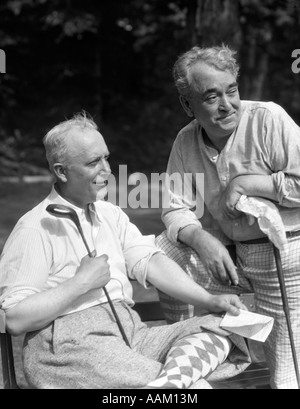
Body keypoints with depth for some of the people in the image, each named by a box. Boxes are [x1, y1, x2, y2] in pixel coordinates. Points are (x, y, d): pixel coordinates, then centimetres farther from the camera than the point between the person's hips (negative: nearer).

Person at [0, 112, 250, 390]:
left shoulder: (111, 214, 19)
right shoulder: (35, 228, -5)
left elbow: (148, 262, 8)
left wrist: (210, 301, -4)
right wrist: (81, 282, -12)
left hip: (130, 332, 8)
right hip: (70, 343, -8)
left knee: (220, 328, -15)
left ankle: (167, 380, -32)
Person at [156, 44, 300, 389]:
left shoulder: (268, 119, -18)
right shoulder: (186, 141, -2)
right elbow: (175, 208, -1)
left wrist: (247, 183, -23)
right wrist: (202, 240, -20)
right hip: (229, 253, 5)